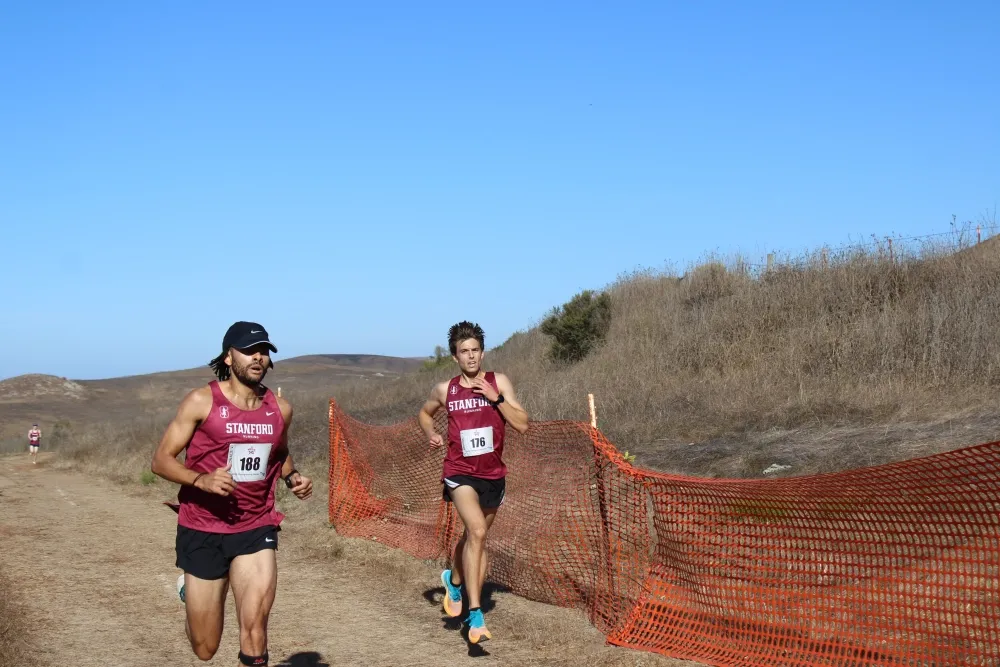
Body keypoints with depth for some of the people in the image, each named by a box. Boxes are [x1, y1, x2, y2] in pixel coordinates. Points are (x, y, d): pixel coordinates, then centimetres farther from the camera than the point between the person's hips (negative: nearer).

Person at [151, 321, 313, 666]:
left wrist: (294, 477, 2)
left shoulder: (280, 408, 3)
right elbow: (161, 459, -9)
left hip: (256, 528, 2)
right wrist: (202, 479, -26)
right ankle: (190, 592, 43)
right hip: (202, 530, -2)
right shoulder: (202, 401, -9)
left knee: (255, 623, -18)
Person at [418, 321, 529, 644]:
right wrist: (431, 433, 1)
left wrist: (496, 397, -18)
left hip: (493, 474, 3)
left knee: (473, 536, 19)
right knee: (477, 531, -25)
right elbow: (425, 413, 21)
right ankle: (475, 614, -24)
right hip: (460, 472, -3)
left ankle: (454, 580, 51)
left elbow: (522, 425, -9)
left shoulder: (498, 382, -2)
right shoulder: (445, 390, 0)